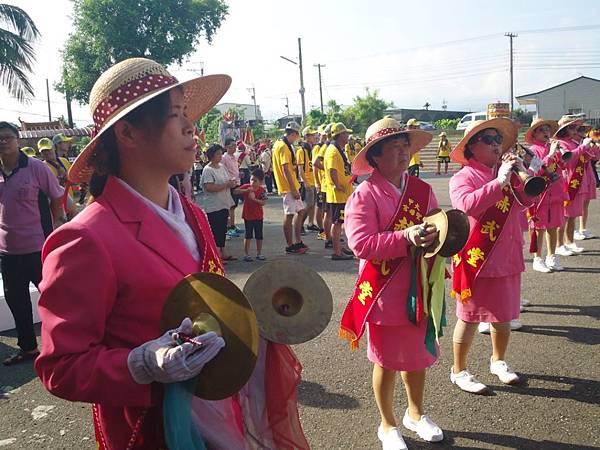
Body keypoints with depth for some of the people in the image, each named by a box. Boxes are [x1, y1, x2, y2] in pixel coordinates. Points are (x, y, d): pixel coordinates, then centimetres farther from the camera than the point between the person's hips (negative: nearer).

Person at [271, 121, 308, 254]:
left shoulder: (278, 144, 14)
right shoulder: (284, 147, -17)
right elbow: (286, 169, -22)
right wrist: (294, 189, -22)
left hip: (291, 185, 10)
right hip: (289, 186, -10)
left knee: (301, 210, 15)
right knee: (289, 215, -2)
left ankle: (298, 242, 21)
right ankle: (290, 246, 7)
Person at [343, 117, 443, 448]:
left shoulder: (422, 190, 3)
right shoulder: (364, 195, -14)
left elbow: (438, 227, 8)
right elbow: (361, 244, -22)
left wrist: (436, 235, -15)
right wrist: (406, 238, -29)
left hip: (419, 290, 5)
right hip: (385, 293, -5)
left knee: (418, 356, 20)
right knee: (386, 361, 12)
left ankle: (415, 413, 45)